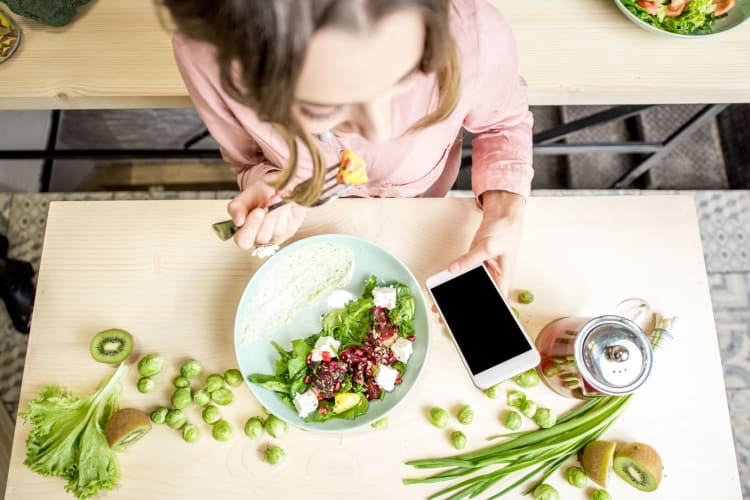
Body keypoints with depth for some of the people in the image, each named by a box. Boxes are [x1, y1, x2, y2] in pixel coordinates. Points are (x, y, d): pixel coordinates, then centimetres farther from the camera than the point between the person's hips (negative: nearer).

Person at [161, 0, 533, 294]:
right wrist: (272, 187, -38)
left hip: (421, 195, 1)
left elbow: (504, 121, -17)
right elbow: (252, 160, -16)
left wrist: (506, 215, -32)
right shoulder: (203, 55, -38)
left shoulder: (475, 35, -42)